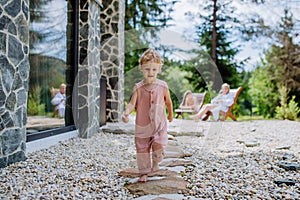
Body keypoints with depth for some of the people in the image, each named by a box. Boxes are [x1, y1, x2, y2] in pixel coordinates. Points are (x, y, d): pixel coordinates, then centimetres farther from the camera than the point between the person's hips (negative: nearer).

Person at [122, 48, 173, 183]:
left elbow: (168, 101, 10)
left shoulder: (163, 86, -5)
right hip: (142, 125, 1)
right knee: (142, 149, 9)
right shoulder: (138, 87, -8)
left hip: (159, 124, 0)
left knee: (159, 146, -11)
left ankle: (156, 162, 22)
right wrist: (126, 113, -34)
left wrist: (170, 114, 23)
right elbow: (132, 103, -15)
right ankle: (143, 172, 26)